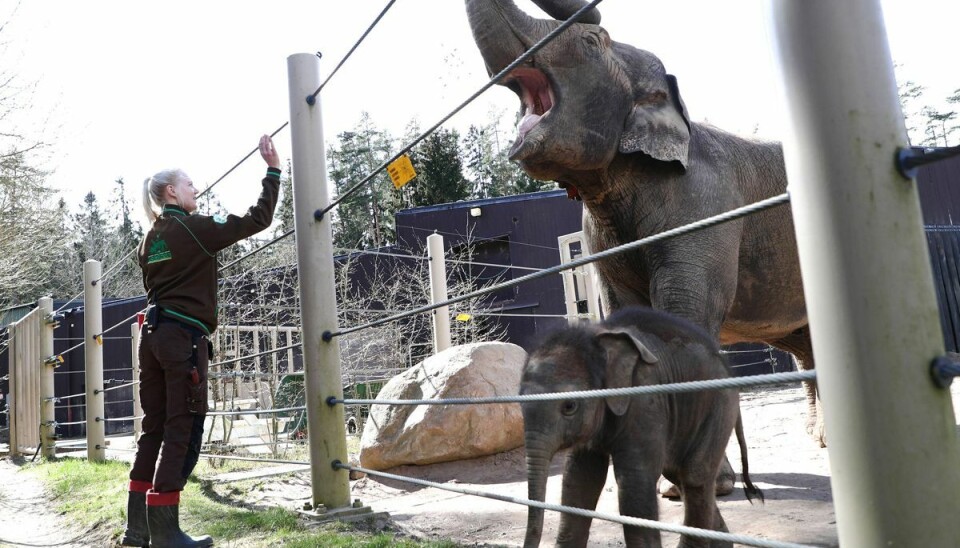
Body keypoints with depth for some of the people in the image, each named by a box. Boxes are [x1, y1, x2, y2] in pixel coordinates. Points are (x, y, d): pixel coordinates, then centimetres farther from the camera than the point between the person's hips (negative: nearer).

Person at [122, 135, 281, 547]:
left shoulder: (150, 239, 16)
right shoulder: (195, 228, -7)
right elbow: (257, 220, -8)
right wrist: (273, 169, -3)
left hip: (154, 333, 8)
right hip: (184, 336, -8)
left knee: (155, 428, 11)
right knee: (183, 430, -5)